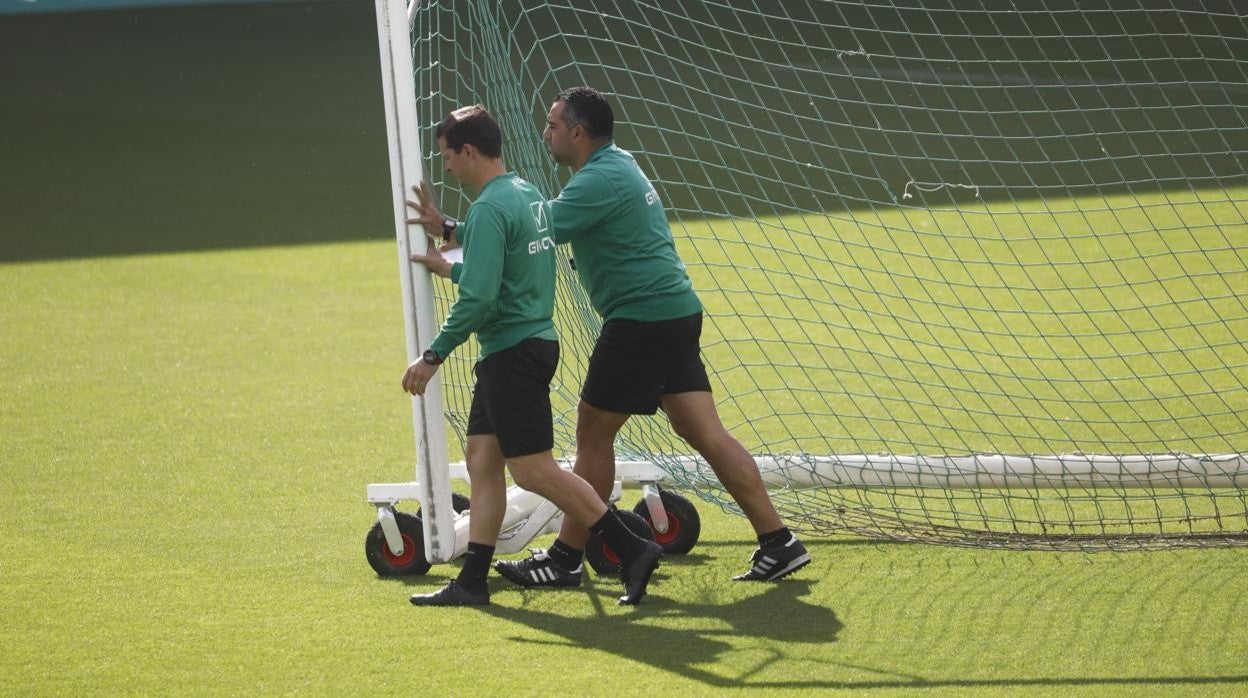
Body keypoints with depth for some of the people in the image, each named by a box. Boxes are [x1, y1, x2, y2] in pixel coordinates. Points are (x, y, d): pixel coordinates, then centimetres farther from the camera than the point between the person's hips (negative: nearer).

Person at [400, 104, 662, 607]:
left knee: (533, 469, -7)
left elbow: (478, 299, -24)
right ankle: (472, 581, 10)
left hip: (513, 352, -10)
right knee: (482, 458, 10)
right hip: (532, 343, 10)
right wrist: (448, 267, 28)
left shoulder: (490, 209, -18)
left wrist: (434, 356, -17)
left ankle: (632, 550, -6)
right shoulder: (527, 195, 12)